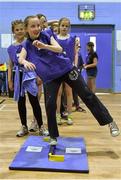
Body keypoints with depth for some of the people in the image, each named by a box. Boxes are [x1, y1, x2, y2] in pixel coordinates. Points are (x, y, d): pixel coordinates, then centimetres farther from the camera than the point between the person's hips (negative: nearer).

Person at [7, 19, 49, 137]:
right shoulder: (11, 48, 7)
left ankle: (41, 127, 6)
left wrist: (39, 75, -9)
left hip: (29, 73, -3)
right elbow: (10, 65, 11)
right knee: (20, 101, 8)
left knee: (34, 101, -4)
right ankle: (24, 127, 20)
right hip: (18, 75, 4)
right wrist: (9, 80, 7)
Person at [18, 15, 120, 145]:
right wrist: (25, 62, -42)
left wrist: (44, 46, -35)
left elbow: (59, 49, -17)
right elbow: (20, 58, -18)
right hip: (50, 77, 2)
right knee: (50, 105, -8)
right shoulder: (26, 45, -1)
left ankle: (110, 122, 5)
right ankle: (53, 136, 12)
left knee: (87, 94, -3)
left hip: (66, 68, -1)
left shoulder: (46, 35, -5)